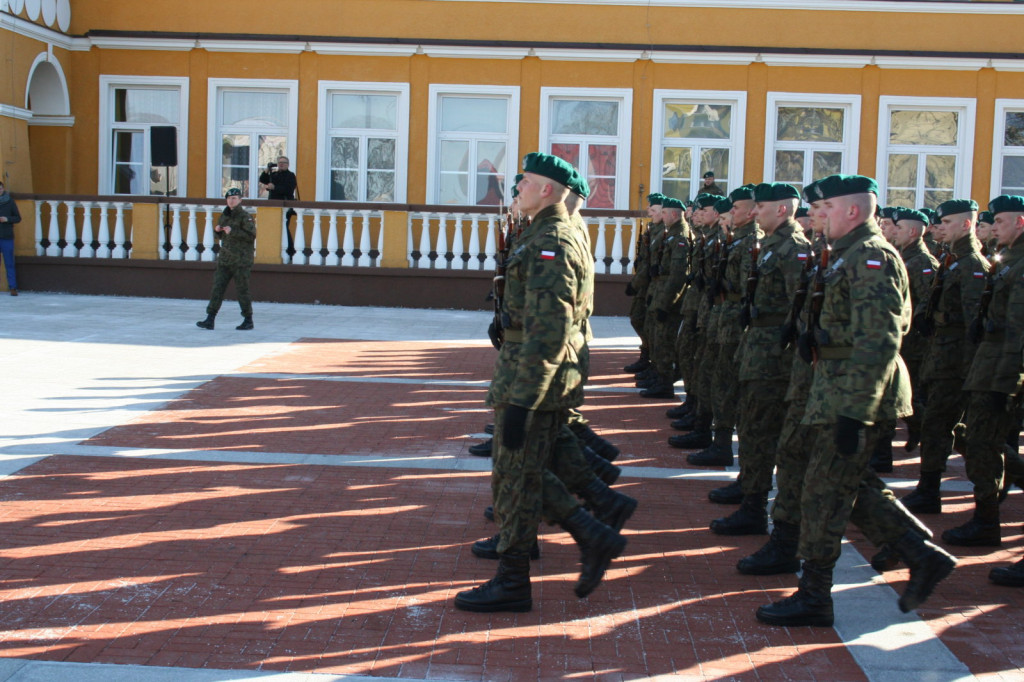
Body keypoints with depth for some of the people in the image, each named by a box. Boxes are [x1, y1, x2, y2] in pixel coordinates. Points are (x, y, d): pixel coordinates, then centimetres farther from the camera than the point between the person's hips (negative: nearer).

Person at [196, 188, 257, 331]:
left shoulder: (245, 216, -7)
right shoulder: (224, 216, 14)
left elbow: (251, 235, -18)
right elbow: (220, 236, 24)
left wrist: (233, 231, -23)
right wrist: (217, 230, 1)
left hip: (241, 261, -6)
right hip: (224, 259, 6)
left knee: (242, 290, 0)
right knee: (217, 288, -1)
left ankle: (248, 320, 13)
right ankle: (210, 320, -1)